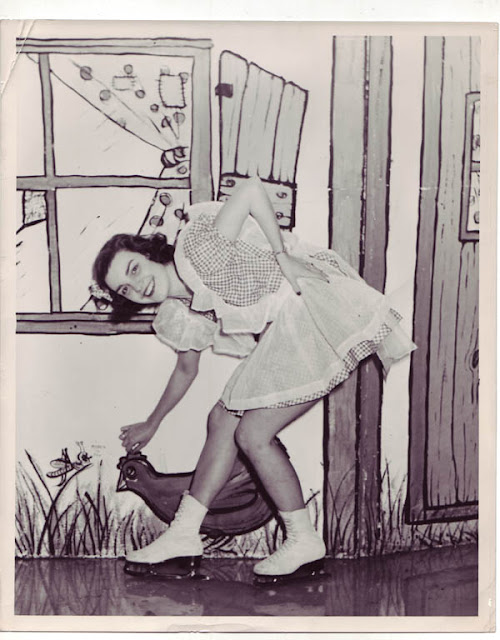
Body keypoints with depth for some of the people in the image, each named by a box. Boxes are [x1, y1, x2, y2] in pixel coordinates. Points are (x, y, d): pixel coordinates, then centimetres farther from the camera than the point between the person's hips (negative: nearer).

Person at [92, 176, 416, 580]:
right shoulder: (179, 318, 9)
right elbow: (186, 370, 25)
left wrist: (282, 256, -22)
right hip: (281, 342, 9)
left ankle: (304, 541, 6)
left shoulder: (195, 252, -17)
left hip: (313, 316, -9)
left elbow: (252, 190, -23)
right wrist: (152, 424, 36)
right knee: (223, 420, 7)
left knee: (252, 434, -10)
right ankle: (185, 532, 16)